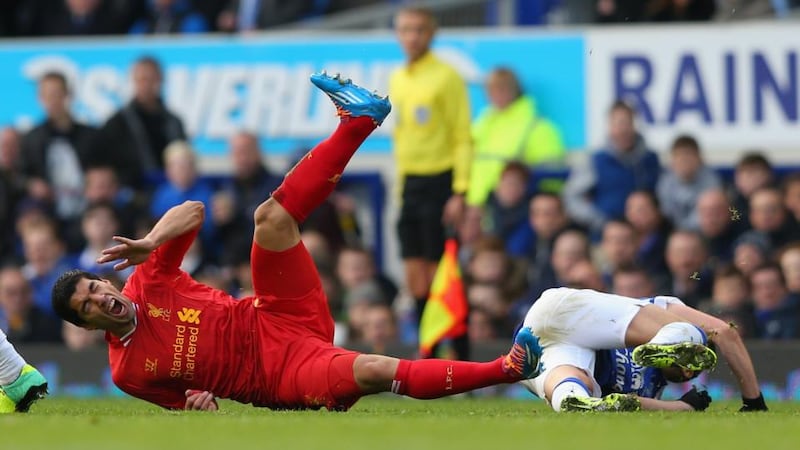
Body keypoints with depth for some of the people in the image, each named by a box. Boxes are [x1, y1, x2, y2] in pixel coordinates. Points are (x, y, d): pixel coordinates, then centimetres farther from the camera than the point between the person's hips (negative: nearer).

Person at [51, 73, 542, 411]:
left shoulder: (148, 282, 4)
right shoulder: (128, 370, -5)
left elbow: (192, 212, -1)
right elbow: (191, 410, 4)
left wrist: (151, 244, -20)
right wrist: (198, 404, -22)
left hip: (276, 319, 5)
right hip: (277, 374, -5)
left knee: (271, 216, -13)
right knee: (373, 372, -33)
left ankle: (358, 118, -11)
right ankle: (505, 369, -28)